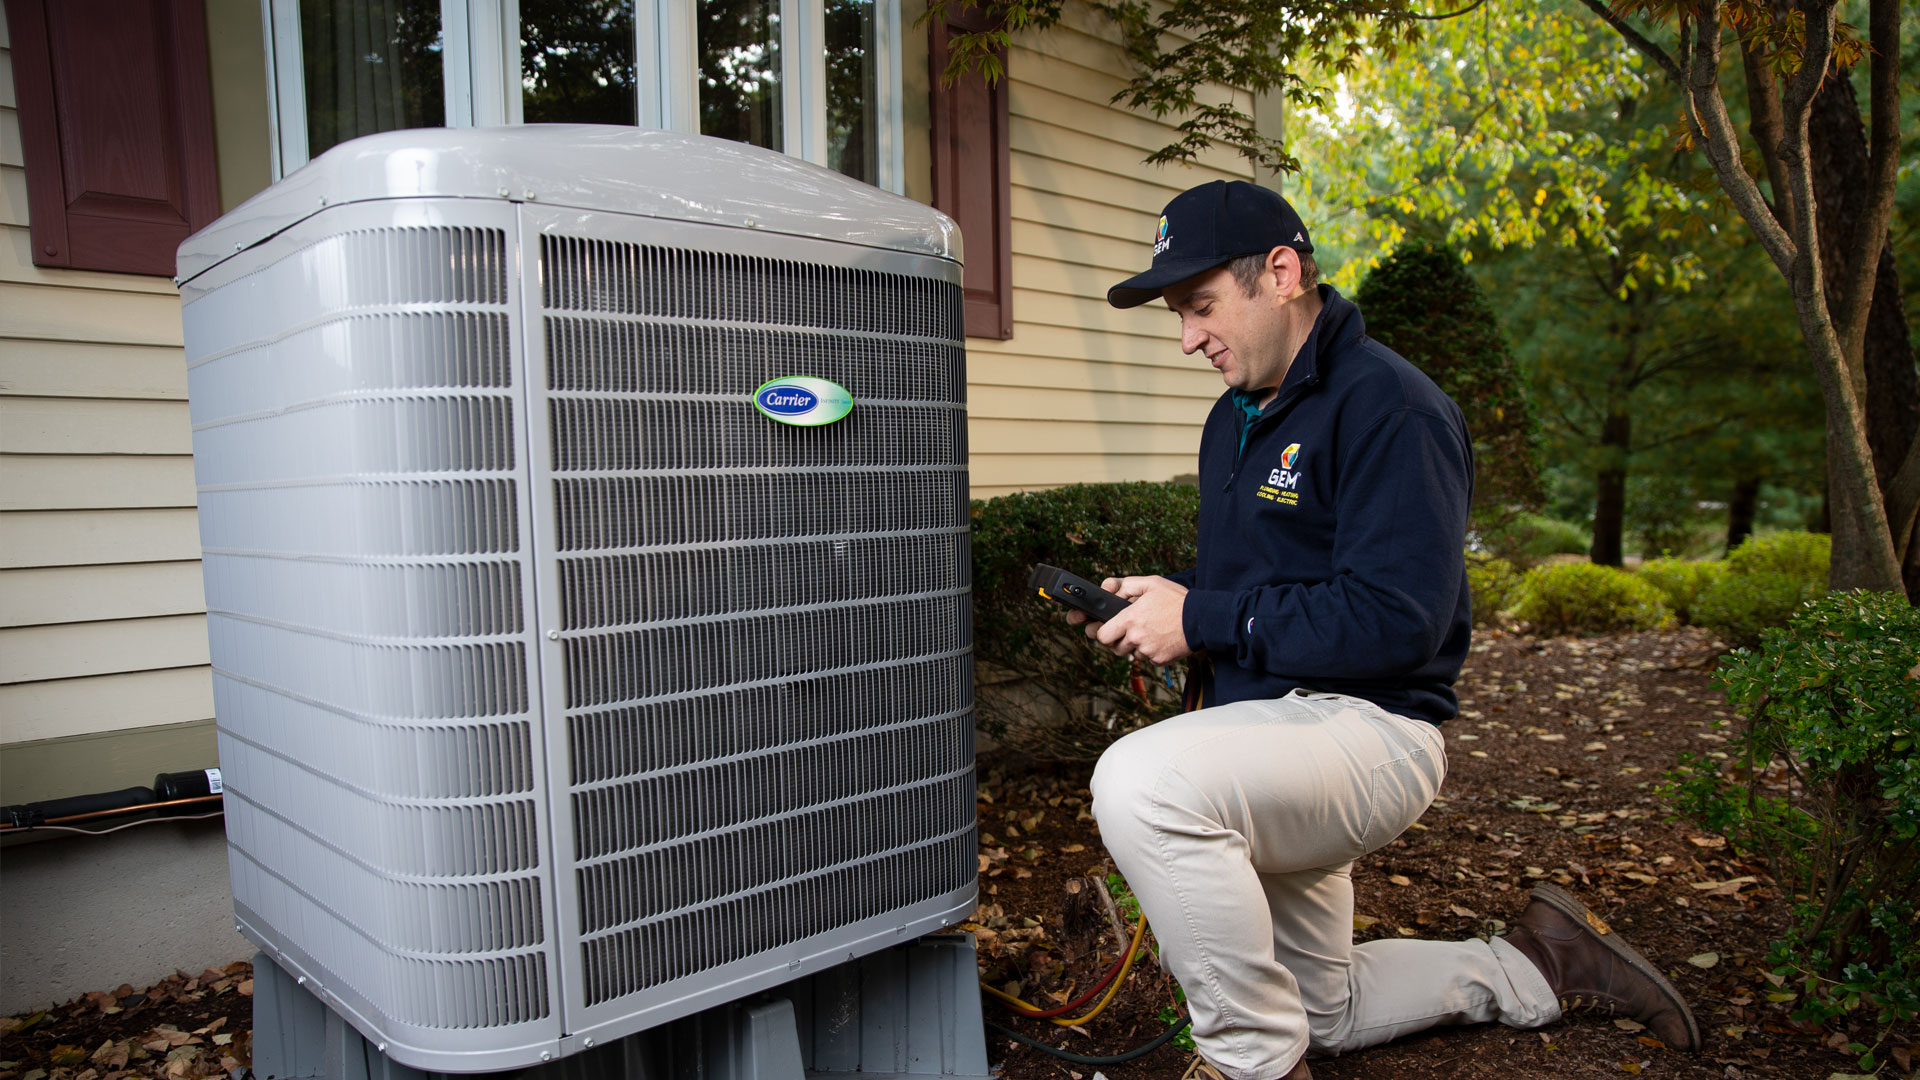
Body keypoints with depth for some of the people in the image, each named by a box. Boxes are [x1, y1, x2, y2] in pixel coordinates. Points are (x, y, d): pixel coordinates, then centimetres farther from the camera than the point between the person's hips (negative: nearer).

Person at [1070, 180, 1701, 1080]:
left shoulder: (1389, 408, -17)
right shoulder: (1234, 416, 11)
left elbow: (1395, 620, -26)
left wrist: (1204, 620, -24)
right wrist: (1153, 603, -4)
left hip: (1366, 726, -9)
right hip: (1275, 731, 9)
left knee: (1141, 783, -36)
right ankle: (1533, 965, 37)